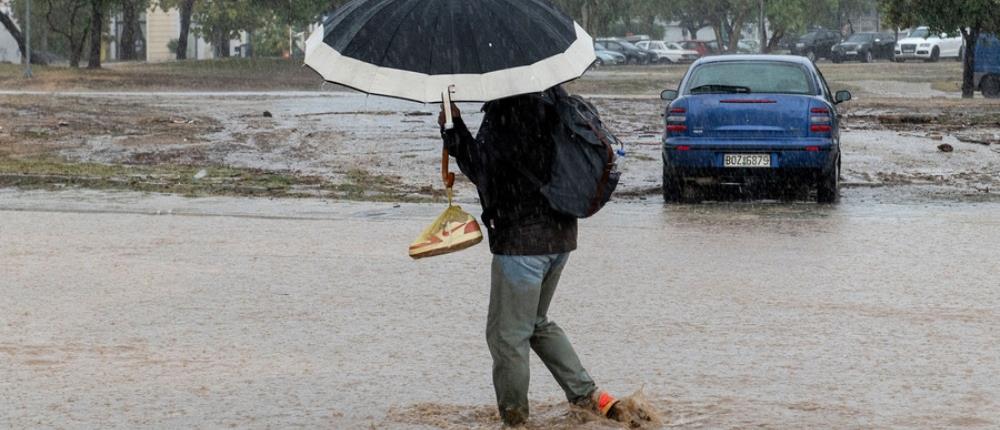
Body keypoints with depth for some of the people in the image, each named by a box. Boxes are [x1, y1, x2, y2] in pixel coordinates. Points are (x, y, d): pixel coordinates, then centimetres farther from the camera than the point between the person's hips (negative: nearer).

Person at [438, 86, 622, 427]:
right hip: (561, 234, 9)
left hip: (521, 239, -9)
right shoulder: (551, 97, 9)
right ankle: (589, 396, 19)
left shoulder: (507, 109, -17)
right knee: (537, 324, 23)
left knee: (507, 334, 3)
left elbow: (481, 168, -18)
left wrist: (453, 128, -12)